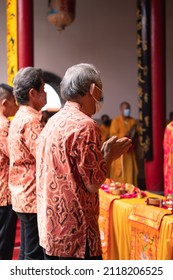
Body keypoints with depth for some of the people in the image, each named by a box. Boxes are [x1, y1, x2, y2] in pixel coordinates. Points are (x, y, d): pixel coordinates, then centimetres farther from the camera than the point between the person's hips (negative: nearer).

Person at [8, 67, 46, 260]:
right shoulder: (31, 121, -17)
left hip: (24, 197, 10)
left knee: (27, 252, 16)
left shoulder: (19, 118, 14)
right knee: (36, 255, -3)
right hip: (35, 198, -10)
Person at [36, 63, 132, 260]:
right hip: (75, 231, -9)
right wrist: (109, 155, -2)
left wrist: (102, 153, 17)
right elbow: (92, 184, -16)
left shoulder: (53, 122, 10)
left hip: (51, 227, 9)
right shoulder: (85, 126, -17)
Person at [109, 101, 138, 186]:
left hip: (130, 150, 4)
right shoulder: (116, 120, -2)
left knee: (131, 171, 2)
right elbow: (113, 135, -8)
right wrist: (124, 135, -21)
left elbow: (137, 134, 18)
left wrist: (133, 134, -5)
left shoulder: (133, 121, 11)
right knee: (119, 171, -5)